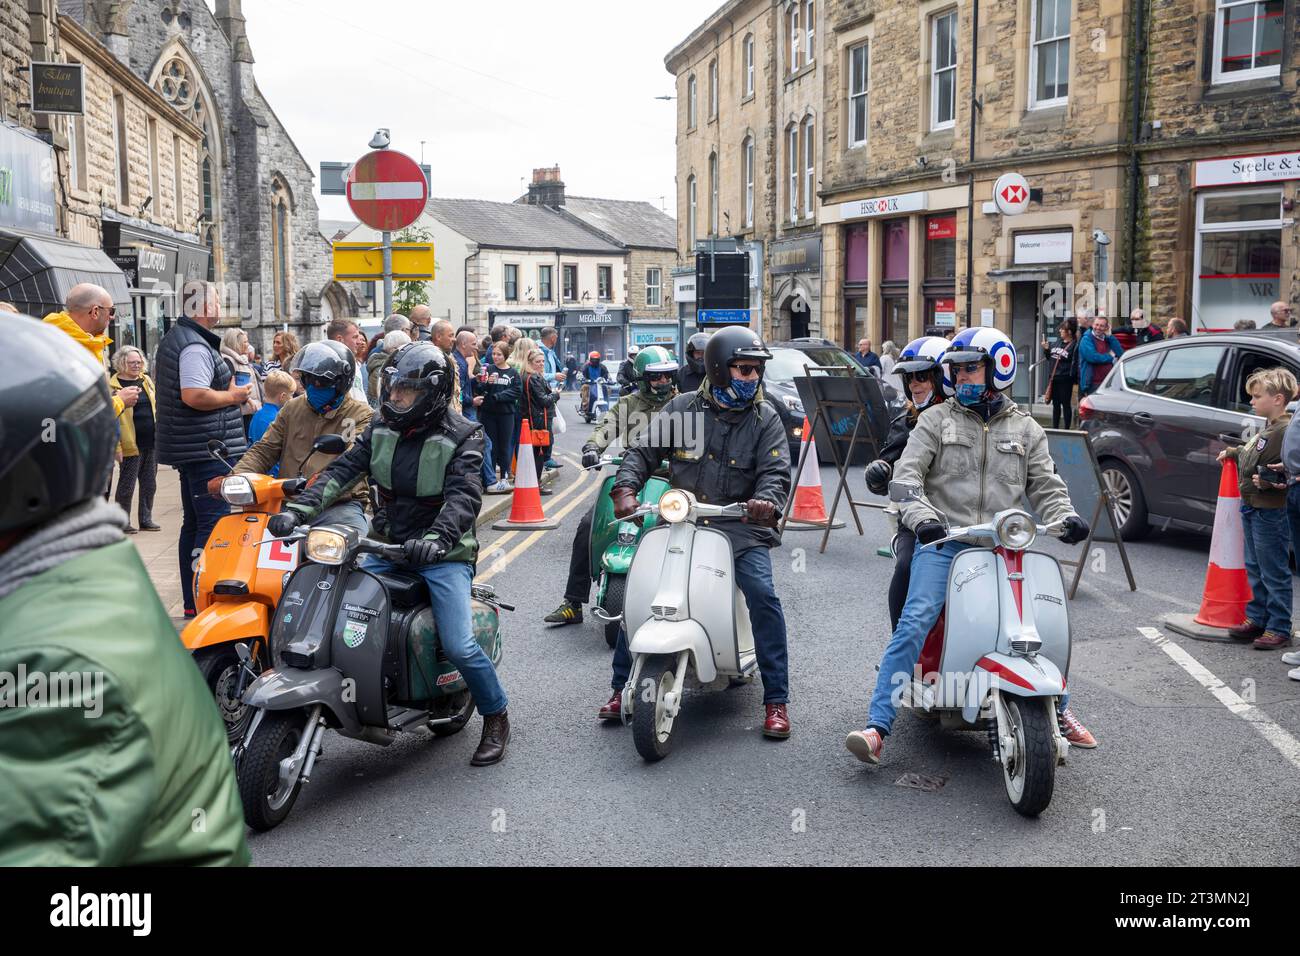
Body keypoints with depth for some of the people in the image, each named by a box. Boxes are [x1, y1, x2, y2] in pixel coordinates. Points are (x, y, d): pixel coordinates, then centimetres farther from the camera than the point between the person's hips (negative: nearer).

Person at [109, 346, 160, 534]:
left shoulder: (146, 380, 12)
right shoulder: (113, 385, -8)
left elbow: (156, 408, 20)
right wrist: (116, 446, -18)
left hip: (152, 442, 6)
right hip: (131, 445, -6)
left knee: (149, 484, 12)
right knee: (127, 485, 2)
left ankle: (146, 519, 21)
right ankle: (123, 522, 11)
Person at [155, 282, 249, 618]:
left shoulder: (172, 339, 18)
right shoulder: (196, 347, -16)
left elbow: (159, 381, 29)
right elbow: (194, 396, -27)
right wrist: (232, 396, -12)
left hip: (188, 448, 11)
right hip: (208, 449, -11)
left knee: (194, 522, 14)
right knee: (214, 524, -11)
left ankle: (192, 602, 21)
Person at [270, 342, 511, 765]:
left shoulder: (462, 437, -10)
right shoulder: (381, 428, 6)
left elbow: (464, 496, -24)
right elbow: (343, 470, -4)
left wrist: (436, 538, -43)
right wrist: (298, 509, -20)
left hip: (442, 555, -5)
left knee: (459, 645, -16)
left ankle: (496, 718, 10)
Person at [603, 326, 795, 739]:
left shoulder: (765, 418, 5)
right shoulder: (682, 409, 7)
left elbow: (776, 470, -5)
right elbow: (642, 451, 5)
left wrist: (766, 500, -28)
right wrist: (625, 489, -13)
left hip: (739, 525, -1)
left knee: (762, 594, -22)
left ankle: (776, 700, -8)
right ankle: (622, 687, 10)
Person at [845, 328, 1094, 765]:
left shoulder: (1025, 429, 17)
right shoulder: (936, 419, 10)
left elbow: (1045, 485, 14)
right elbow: (907, 474, 0)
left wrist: (1065, 516, -8)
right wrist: (922, 517, -19)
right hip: (943, 541, -2)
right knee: (915, 622, -21)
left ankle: (1058, 711, 23)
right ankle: (877, 728, -23)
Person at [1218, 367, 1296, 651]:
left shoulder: (1286, 430, -18)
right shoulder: (1268, 427, 12)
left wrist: (1267, 481, -29)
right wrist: (1232, 452, 27)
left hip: (1270, 512, -10)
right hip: (1252, 508, 10)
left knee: (1274, 574, -2)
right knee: (1255, 569, 18)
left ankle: (1279, 629, 6)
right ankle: (1256, 619, 28)